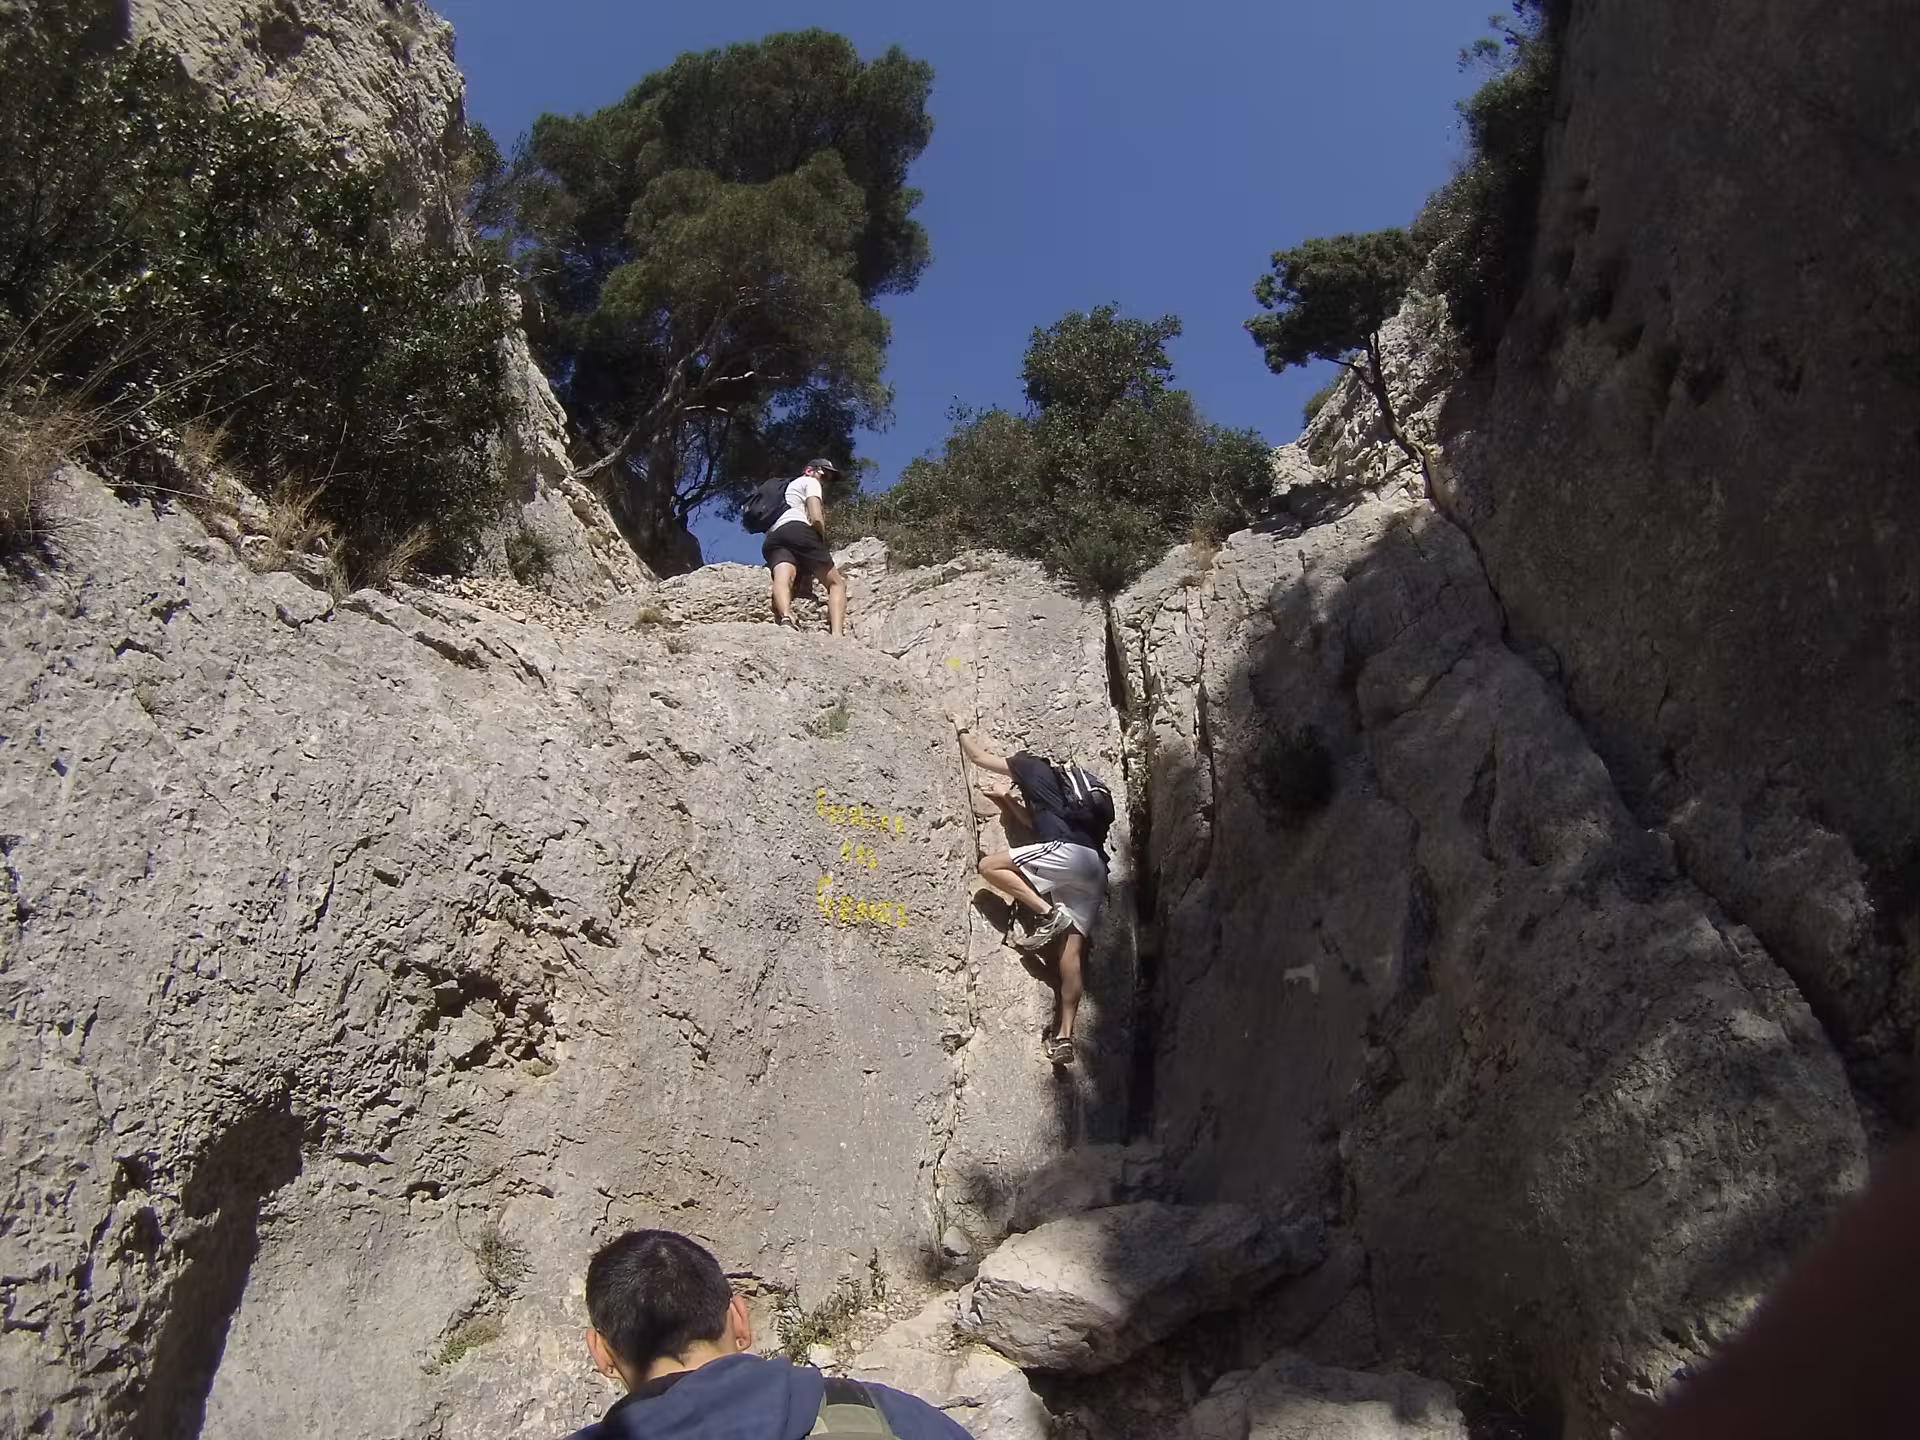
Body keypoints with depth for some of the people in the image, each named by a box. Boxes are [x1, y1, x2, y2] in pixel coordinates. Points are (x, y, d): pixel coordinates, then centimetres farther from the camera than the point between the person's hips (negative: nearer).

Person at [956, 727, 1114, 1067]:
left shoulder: (1036, 769, 17)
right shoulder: (1063, 789, 37)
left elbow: (979, 756, 22)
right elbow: (1037, 822, 47)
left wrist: (962, 730, 39)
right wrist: (1006, 801, 51)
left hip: (1069, 852, -8)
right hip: (1094, 869, 8)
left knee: (990, 865, -4)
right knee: (1071, 949, 2)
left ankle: (1048, 914, -15)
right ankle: (1064, 1036, -4)